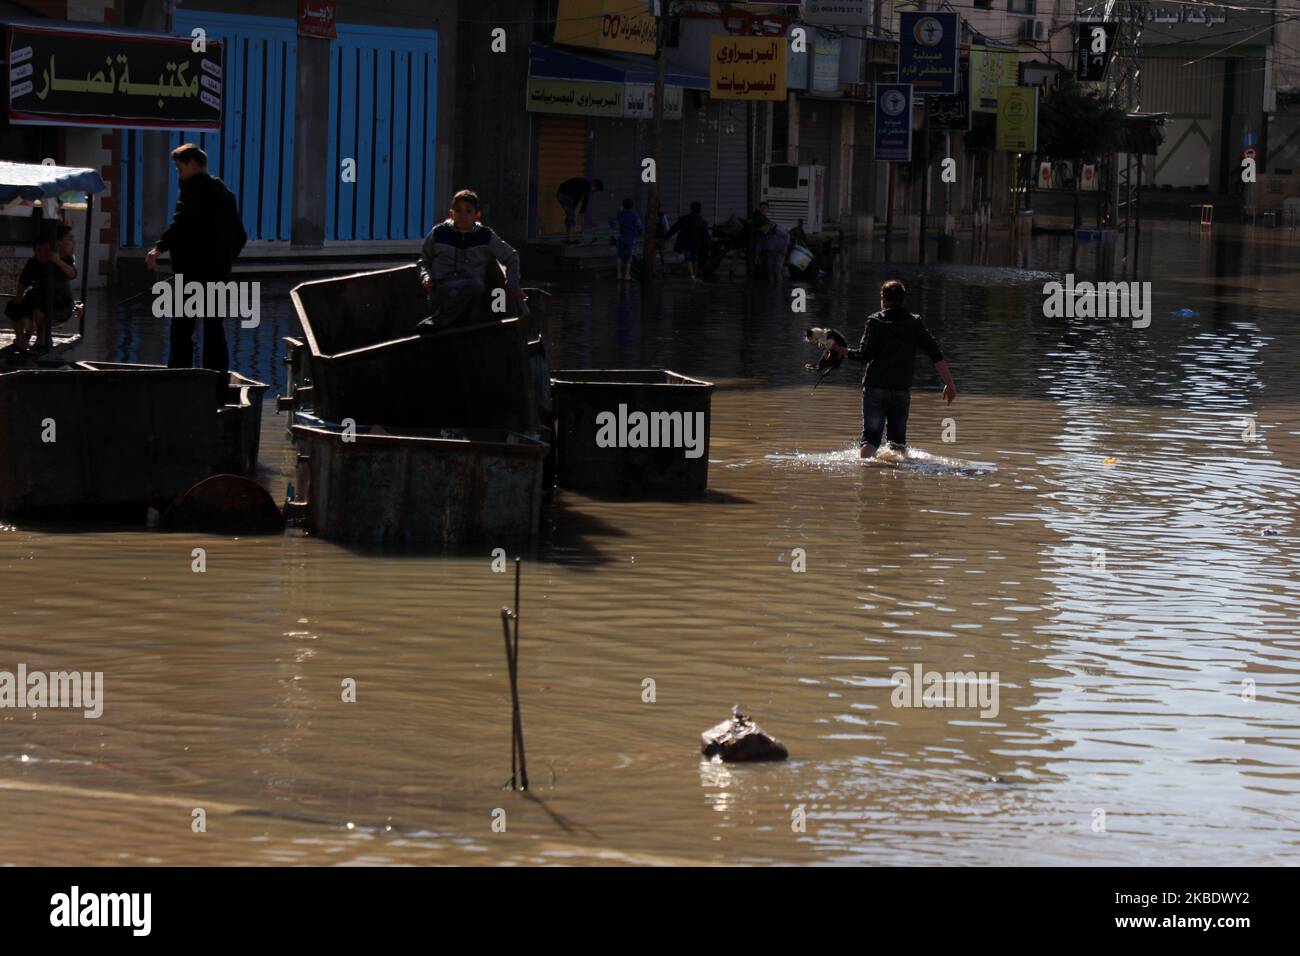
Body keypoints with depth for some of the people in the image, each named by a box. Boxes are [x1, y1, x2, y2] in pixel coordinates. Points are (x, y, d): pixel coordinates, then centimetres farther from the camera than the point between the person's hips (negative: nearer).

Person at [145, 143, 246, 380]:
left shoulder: (193, 186, -6)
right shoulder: (225, 192, 18)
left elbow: (182, 222, -22)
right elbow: (240, 236, 20)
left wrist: (158, 248, -27)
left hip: (193, 269, -8)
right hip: (218, 271, 8)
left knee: (181, 328, -5)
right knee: (214, 327, 10)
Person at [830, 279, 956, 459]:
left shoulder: (875, 321, -3)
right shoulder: (915, 323, 6)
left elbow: (865, 355, -10)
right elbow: (936, 356, 1)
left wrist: (841, 351, 3)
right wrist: (949, 384, 3)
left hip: (874, 386, -2)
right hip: (902, 388, 2)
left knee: (870, 436, -4)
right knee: (898, 436, 16)